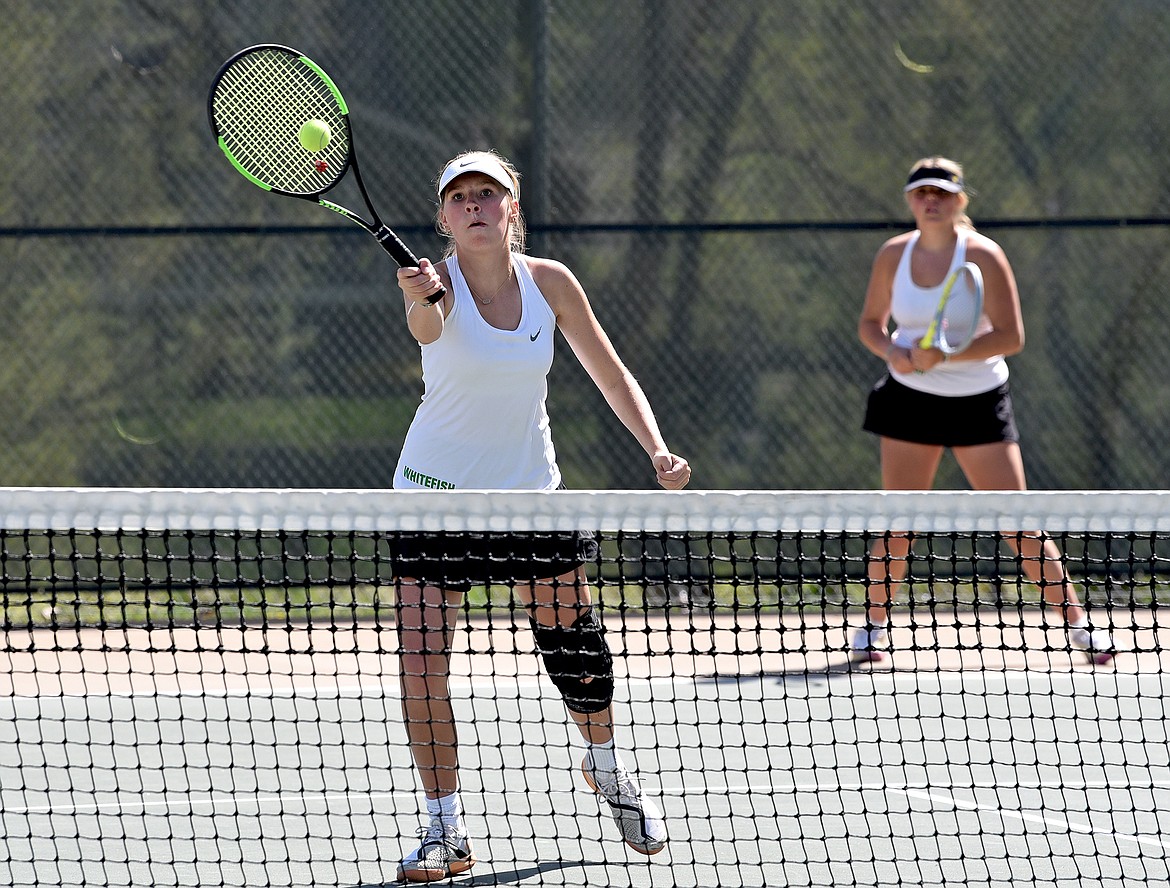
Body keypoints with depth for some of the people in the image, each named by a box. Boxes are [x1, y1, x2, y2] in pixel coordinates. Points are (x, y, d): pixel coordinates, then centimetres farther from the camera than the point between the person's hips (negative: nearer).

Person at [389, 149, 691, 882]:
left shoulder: (550, 283, -8)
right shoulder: (438, 282, -19)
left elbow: (611, 374, 3)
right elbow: (426, 328, -44)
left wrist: (658, 449, -10)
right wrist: (421, 302, -67)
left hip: (531, 490, 3)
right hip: (437, 491, -3)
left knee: (573, 639, 9)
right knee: (421, 662, -12)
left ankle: (608, 768, 39)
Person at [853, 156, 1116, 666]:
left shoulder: (982, 256, -11)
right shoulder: (893, 255, 0)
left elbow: (1011, 336, -14)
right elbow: (870, 323, 12)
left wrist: (945, 355, -24)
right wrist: (892, 352, -10)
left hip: (978, 401, -3)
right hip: (911, 398, 3)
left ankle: (1077, 623, 2)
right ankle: (874, 625, 13)